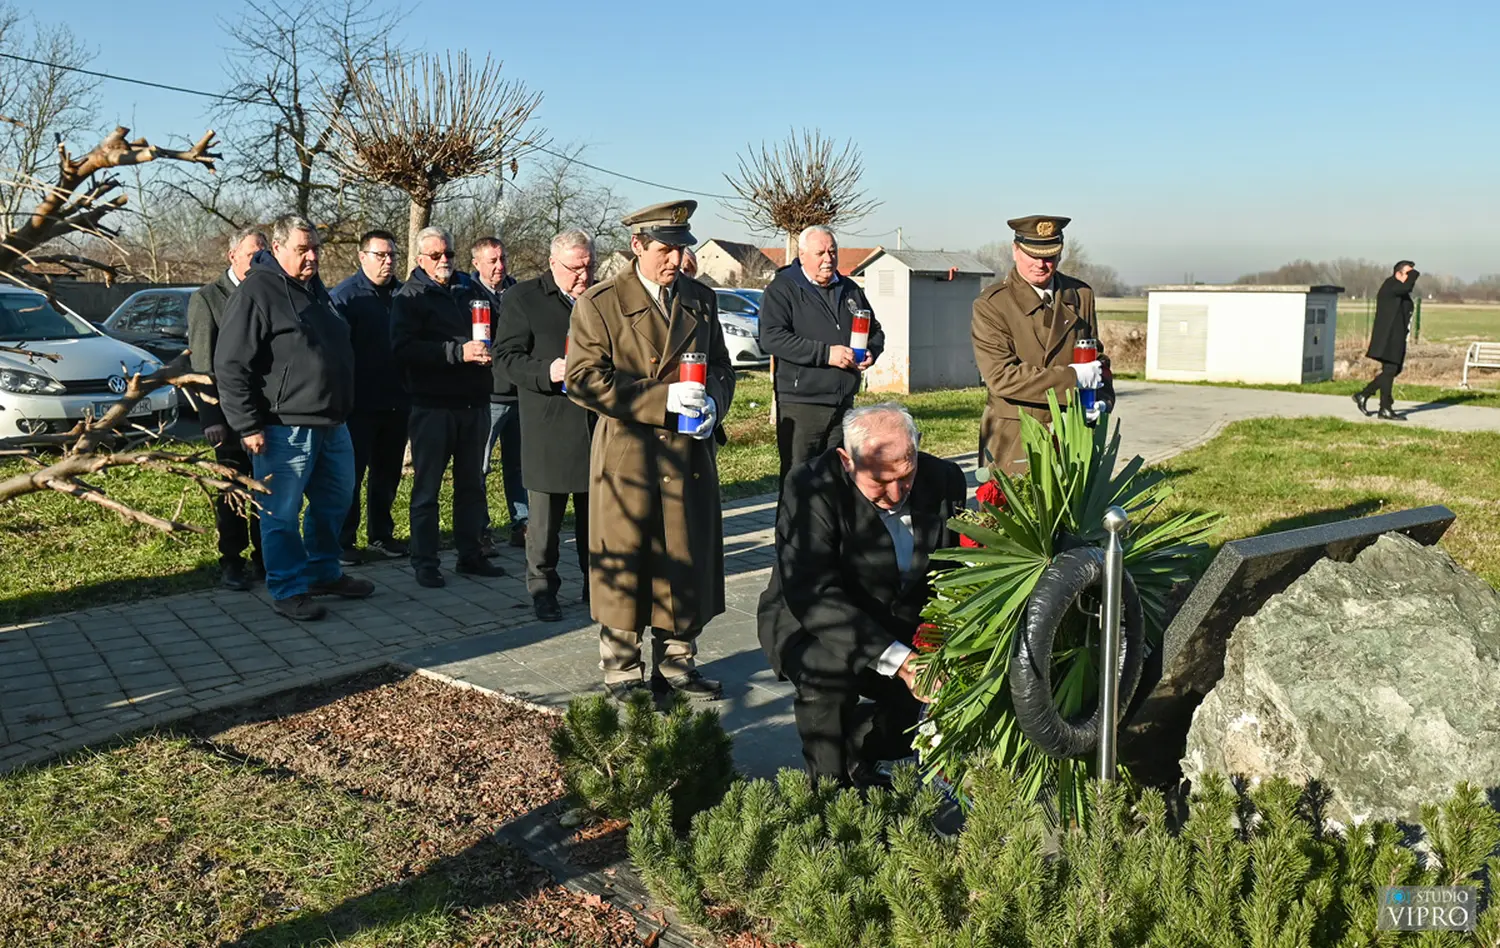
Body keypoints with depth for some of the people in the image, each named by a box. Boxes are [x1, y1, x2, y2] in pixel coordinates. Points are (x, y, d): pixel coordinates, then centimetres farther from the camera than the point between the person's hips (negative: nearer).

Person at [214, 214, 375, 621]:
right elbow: (230, 366, -15)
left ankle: (324, 573, 33)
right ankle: (287, 589, 12)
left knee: (335, 502, 18)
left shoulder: (314, 287, 14)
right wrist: (248, 426, -17)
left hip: (331, 424, 9)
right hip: (285, 430, -9)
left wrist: (341, 409, 23)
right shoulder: (255, 293, -12)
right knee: (283, 515, 0)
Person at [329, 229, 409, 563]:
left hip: (396, 403, 5)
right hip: (360, 405, -5)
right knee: (351, 475, 0)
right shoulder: (344, 296, -6)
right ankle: (342, 541, 9)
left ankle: (381, 534, 26)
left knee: (388, 473, 14)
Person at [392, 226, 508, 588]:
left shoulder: (467, 290, 15)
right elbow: (403, 348, -17)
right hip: (432, 405, -6)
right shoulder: (411, 296, -3)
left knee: (472, 483, 12)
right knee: (427, 487, 1)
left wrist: (487, 349, 1)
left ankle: (470, 554, 22)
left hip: (473, 402, 6)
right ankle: (424, 562, 9)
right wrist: (458, 352, -24)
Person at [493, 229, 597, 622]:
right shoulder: (523, 298, -1)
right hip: (547, 430, -4)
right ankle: (542, 588, 17)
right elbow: (506, 356, -7)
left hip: (599, 425, 4)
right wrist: (547, 372, -23)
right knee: (545, 516, 4)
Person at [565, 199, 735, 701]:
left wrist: (712, 402, -5)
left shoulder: (701, 298, 12)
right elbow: (583, 379, -11)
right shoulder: (599, 303, -4)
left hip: (690, 454, 5)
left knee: (686, 564, 10)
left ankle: (675, 665, 24)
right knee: (625, 569, 3)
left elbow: (720, 366, 19)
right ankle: (621, 673, 17)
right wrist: (662, 398, -18)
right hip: (626, 456, -4)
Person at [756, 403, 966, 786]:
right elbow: (812, 595, -32)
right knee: (827, 668, -35)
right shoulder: (810, 486, -24)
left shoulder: (944, 479, -9)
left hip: (903, 631, 5)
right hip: (810, 623, -5)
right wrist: (896, 659, -40)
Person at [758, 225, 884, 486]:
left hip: (844, 404, 6)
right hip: (800, 404, -6)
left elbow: (876, 331, 27)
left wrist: (871, 352, 2)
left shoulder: (850, 290, 17)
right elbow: (771, 337, -17)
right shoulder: (783, 288, -3)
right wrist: (825, 353, -21)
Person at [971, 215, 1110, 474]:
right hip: (1014, 441, -4)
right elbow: (1001, 376, -17)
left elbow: (1097, 357, 19)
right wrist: (1073, 376, -18)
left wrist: (1102, 399, -1)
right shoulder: (990, 305, -7)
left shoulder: (1081, 295, 9)